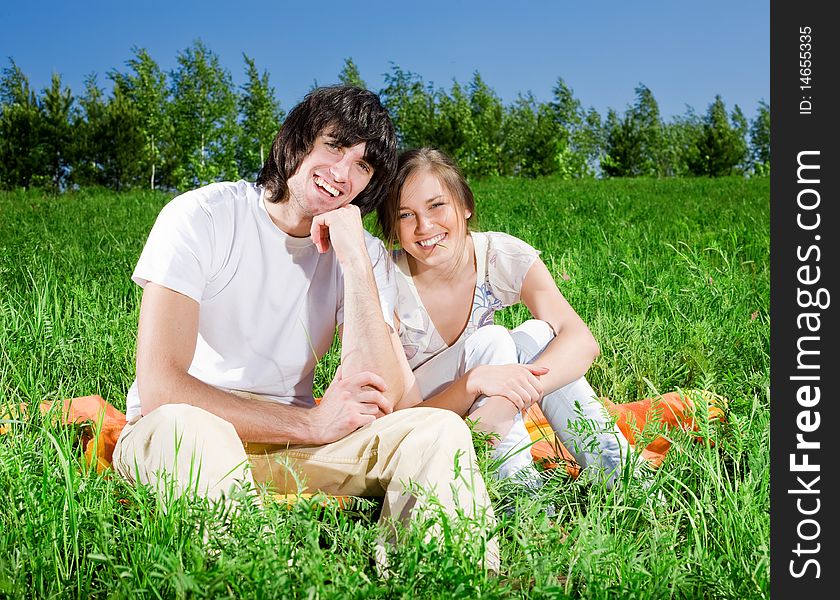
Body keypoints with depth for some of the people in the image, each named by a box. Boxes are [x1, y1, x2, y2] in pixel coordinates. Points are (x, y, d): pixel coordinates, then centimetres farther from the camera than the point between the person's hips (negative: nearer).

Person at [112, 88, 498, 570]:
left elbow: (379, 400, -14)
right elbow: (158, 388, -22)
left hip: (287, 443, 4)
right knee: (186, 427, -40)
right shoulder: (203, 217, -12)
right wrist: (310, 422, -20)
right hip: (173, 439, -3)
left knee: (438, 430, -18)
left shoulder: (364, 253, 0)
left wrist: (354, 259, -19)